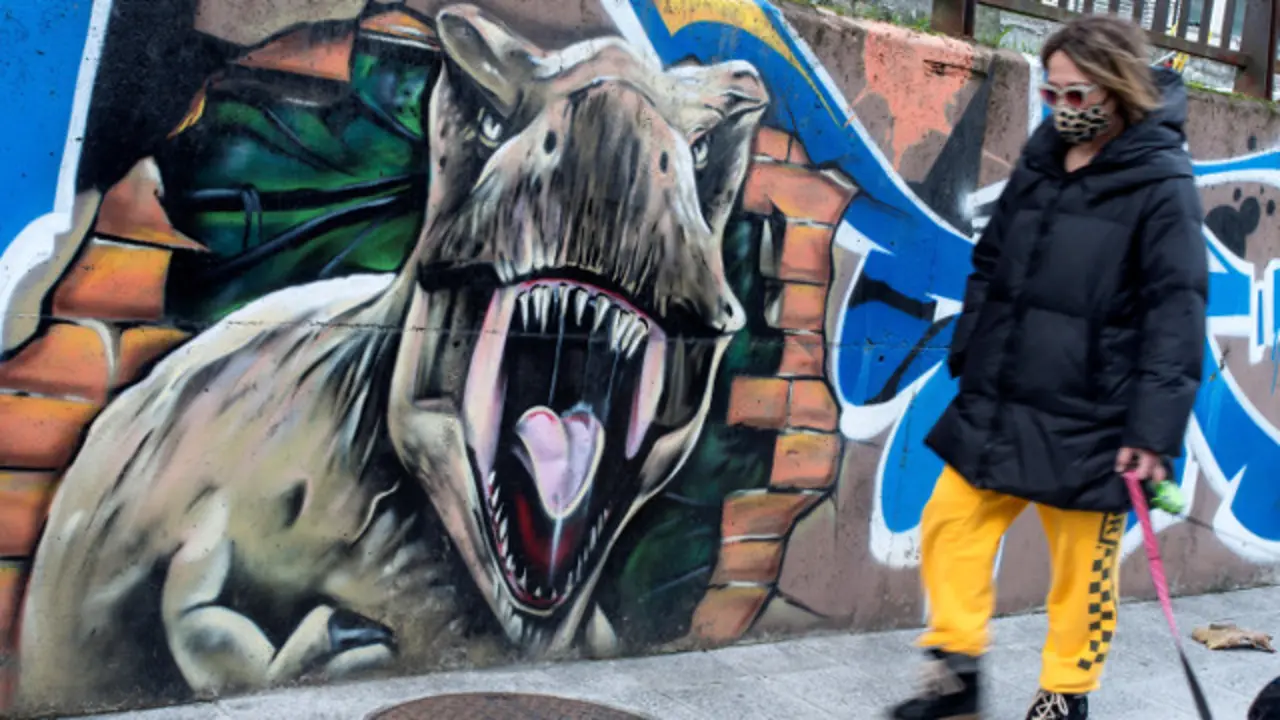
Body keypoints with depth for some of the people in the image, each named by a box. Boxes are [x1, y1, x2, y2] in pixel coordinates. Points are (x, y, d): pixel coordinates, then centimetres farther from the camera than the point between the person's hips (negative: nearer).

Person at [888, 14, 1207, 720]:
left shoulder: (1162, 184, -9)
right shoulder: (1040, 163, 9)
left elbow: (1176, 313, -13)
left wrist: (1153, 431, -18)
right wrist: (966, 360, 15)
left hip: (1087, 423, -6)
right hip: (997, 404, 6)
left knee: (1081, 565, 5)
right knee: (950, 525, 6)